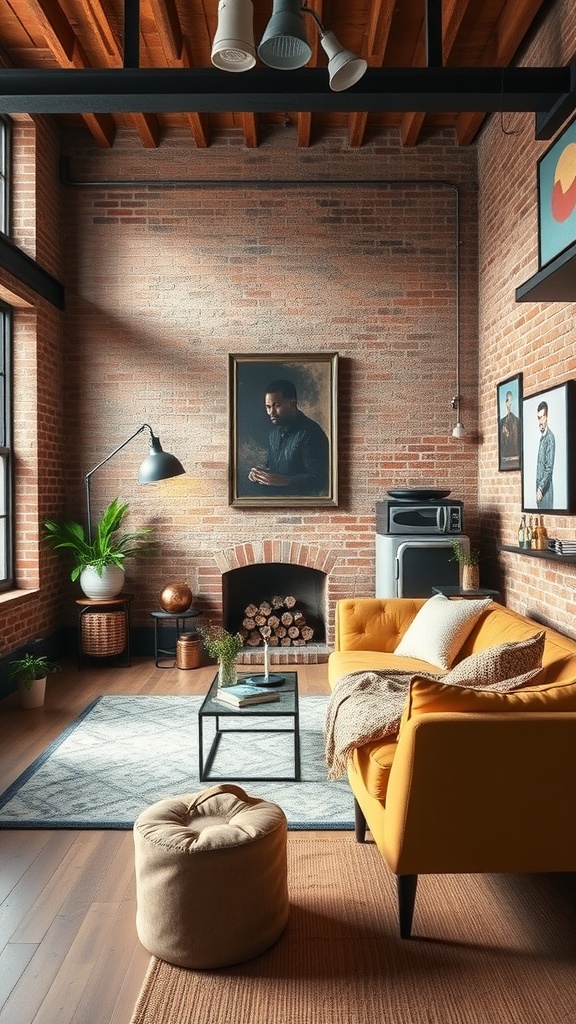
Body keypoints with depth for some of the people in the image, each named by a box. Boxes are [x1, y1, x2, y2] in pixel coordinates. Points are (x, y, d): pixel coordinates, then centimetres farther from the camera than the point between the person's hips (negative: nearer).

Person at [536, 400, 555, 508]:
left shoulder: (550, 437, -12)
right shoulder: (541, 437, 15)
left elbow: (549, 467, -17)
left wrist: (541, 487, -17)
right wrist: (538, 488, 15)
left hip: (546, 488, -8)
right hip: (539, 485, 8)